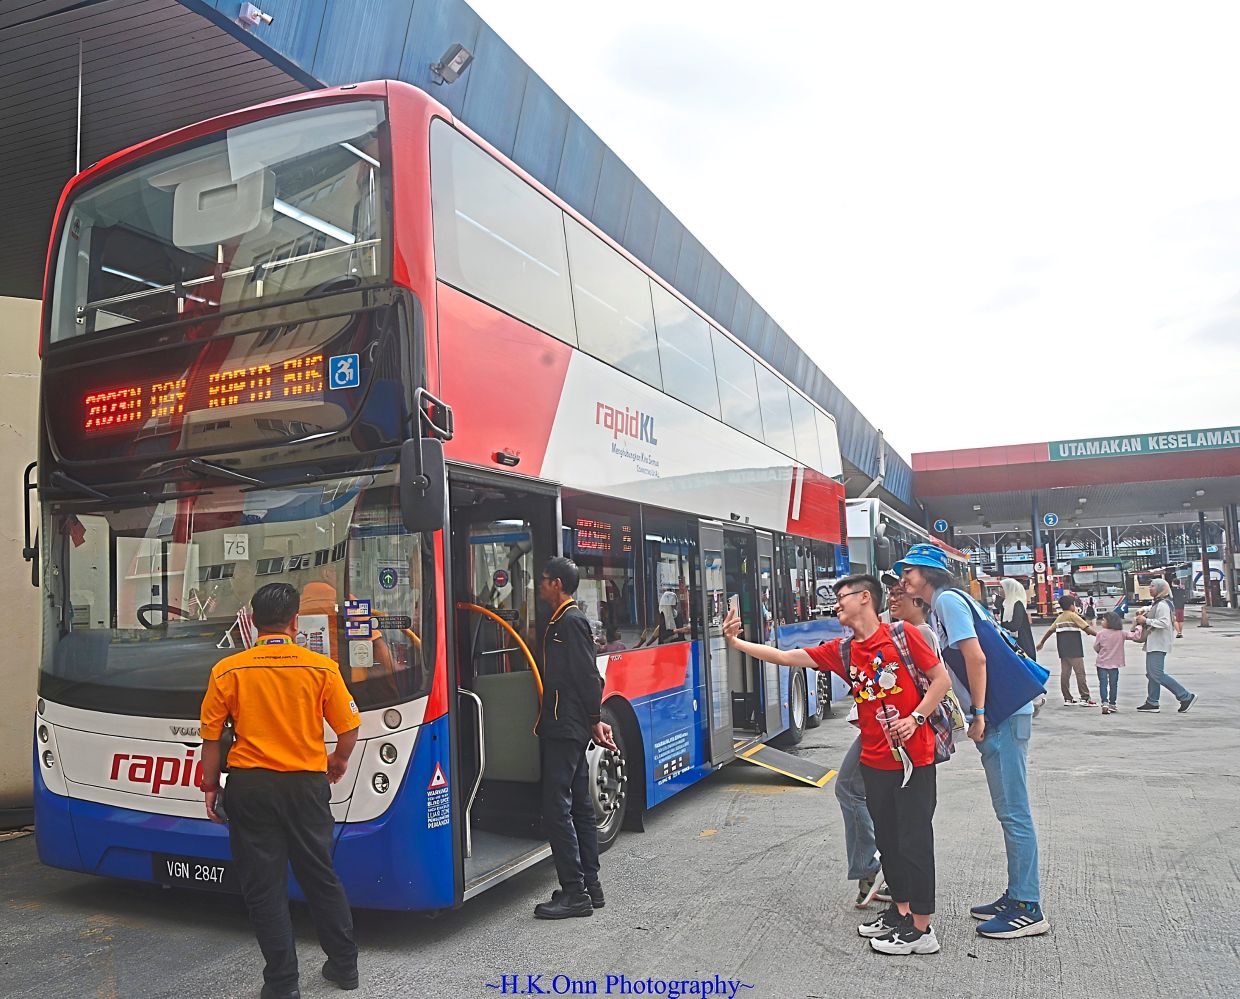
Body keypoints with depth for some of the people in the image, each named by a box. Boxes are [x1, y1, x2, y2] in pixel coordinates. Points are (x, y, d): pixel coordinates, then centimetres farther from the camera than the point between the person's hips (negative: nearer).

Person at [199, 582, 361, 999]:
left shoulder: (228, 670, -5)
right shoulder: (322, 668, -6)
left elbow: (211, 738, -2)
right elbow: (349, 730, -3)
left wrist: (210, 786, 11)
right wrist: (339, 761, 17)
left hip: (251, 785, -1)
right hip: (306, 784, 1)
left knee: (264, 885, 9)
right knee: (320, 875, 16)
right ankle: (344, 965, 26)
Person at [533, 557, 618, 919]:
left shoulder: (571, 621, -13)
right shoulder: (562, 621, 18)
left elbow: (588, 675, -17)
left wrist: (594, 720, -15)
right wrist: (592, 720, 16)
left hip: (565, 729, -10)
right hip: (569, 729, 10)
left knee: (557, 807, -8)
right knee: (580, 806, 12)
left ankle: (575, 892, -3)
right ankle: (590, 886, 20)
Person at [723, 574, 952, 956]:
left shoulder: (903, 635, -8)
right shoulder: (841, 651, 5)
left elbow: (941, 679, -4)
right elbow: (786, 657, 4)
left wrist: (915, 718, -15)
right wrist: (735, 642, -1)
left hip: (914, 758, -6)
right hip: (875, 761, 6)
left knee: (914, 840, 1)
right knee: (887, 839, 15)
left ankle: (921, 930, 12)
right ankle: (900, 910, 32)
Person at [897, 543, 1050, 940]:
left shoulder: (947, 600, -11)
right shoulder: (939, 606, 19)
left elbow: (976, 658, -19)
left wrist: (979, 714, -17)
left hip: (1002, 713, -10)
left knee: (1014, 812, -4)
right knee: (1009, 812, 14)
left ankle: (1028, 909, 2)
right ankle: (1017, 896, 23)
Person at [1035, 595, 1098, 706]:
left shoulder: (1060, 618, 15)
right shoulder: (1073, 616, -3)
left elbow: (1050, 630, 19)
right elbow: (1086, 628, -10)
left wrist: (1041, 642, 28)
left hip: (1063, 651, 7)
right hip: (1074, 651, -7)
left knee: (1065, 673, 6)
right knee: (1080, 672, -6)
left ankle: (1067, 698, 9)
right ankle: (1085, 698, -9)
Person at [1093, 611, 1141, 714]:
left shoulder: (1100, 634, -9)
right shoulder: (1121, 633, -3)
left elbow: (1096, 648, -2)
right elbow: (1135, 636, -5)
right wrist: (1137, 629, 14)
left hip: (1102, 663, -2)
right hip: (1114, 664, 2)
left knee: (1103, 684, 1)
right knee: (1113, 684, 12)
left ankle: (1105, 703, -13)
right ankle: (1112, 704, 18)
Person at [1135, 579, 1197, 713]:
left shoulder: (1162, 605, -15)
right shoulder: (1156, 603, 17)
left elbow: (1164, 622, -25)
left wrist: (1146, 621, -19)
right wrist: (1143, 617, 10)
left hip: (1158, 645, -11)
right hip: (1153, 644, 11)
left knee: (1158, 674, -12)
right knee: (1151, 673, 11)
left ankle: (1186, 696, -6)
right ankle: (1152, 703, 16)